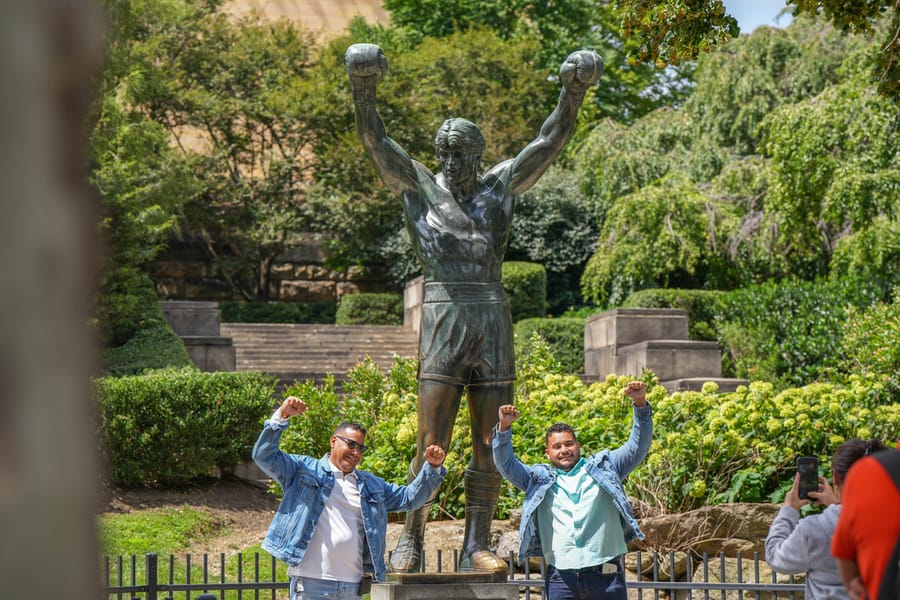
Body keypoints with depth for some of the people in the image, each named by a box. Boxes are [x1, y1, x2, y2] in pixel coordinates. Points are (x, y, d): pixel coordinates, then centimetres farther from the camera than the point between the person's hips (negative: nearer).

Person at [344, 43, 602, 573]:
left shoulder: (500, 186, 14)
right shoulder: (420, 186, 9)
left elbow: (552, 141, 10)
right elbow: (375, 140, 0)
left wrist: (575, 91, -4)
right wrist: (364, 88, -16)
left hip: (494, 324, 3)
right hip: (443, 320, -3)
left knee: (491, 448, 3)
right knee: (431, 444, -7)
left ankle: (477, 546, 9)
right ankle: (411, 543, 2)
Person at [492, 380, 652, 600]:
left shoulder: (602, 468, 16)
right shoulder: (540, 479, 18)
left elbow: (638, 447, 10)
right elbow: (506, 464, 12)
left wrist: (641, 404, -4)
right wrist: (504, 427, -5)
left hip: (606, 576, -1)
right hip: (562, 579, 1)